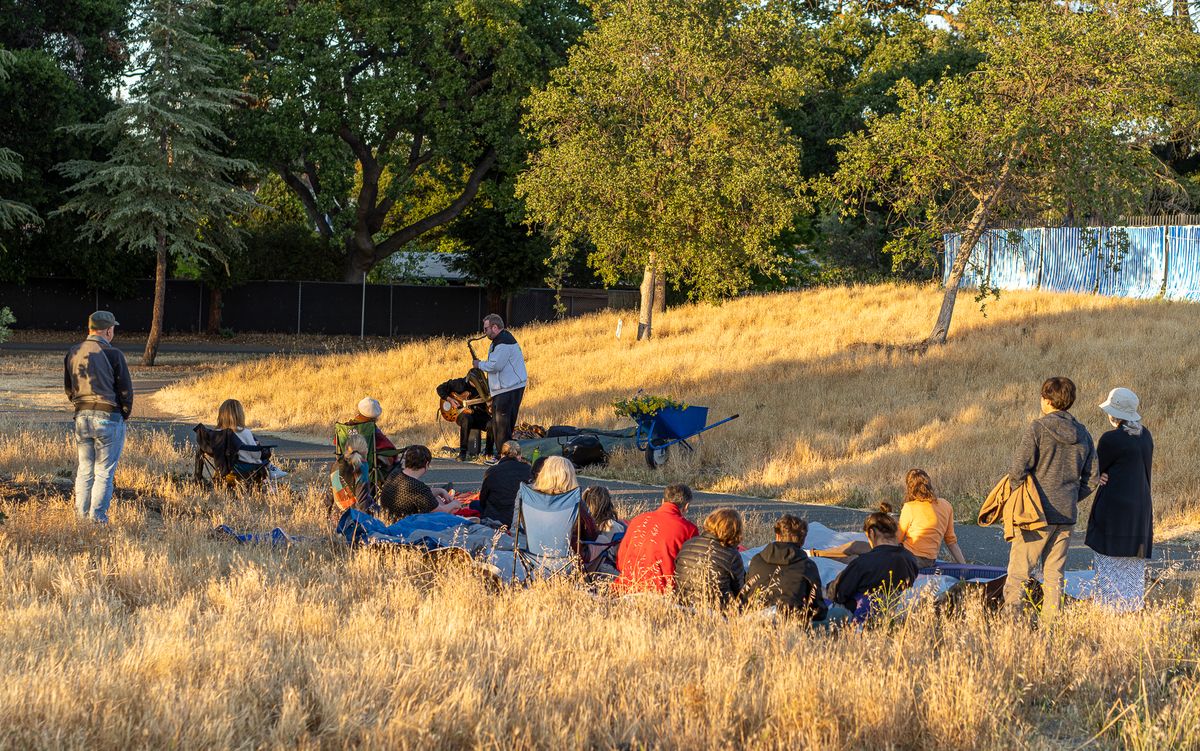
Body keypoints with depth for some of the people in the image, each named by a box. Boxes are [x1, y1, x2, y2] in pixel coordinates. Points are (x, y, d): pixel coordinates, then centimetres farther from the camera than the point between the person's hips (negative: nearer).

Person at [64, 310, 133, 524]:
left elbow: (68, 388, 15)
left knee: (84, 469, 15)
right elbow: (125, 389, -7)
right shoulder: (112, 354, -12)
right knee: (104, 472, 0)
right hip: (108, 417, -6)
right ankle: (97, 517, -2)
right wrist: (126, 412, 8)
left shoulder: (73, 353, 7)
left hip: (81, 417, 6)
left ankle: (81, 514, 16)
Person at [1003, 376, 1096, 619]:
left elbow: (1019, 467, -13)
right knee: (1054, 574, 10)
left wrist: (1014, 491, 4)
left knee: (1018, 571, -2)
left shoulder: (1039, 428, -9)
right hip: (1067, 516, 5)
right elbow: (1090, 477, 12)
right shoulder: (1082, 434, 9)